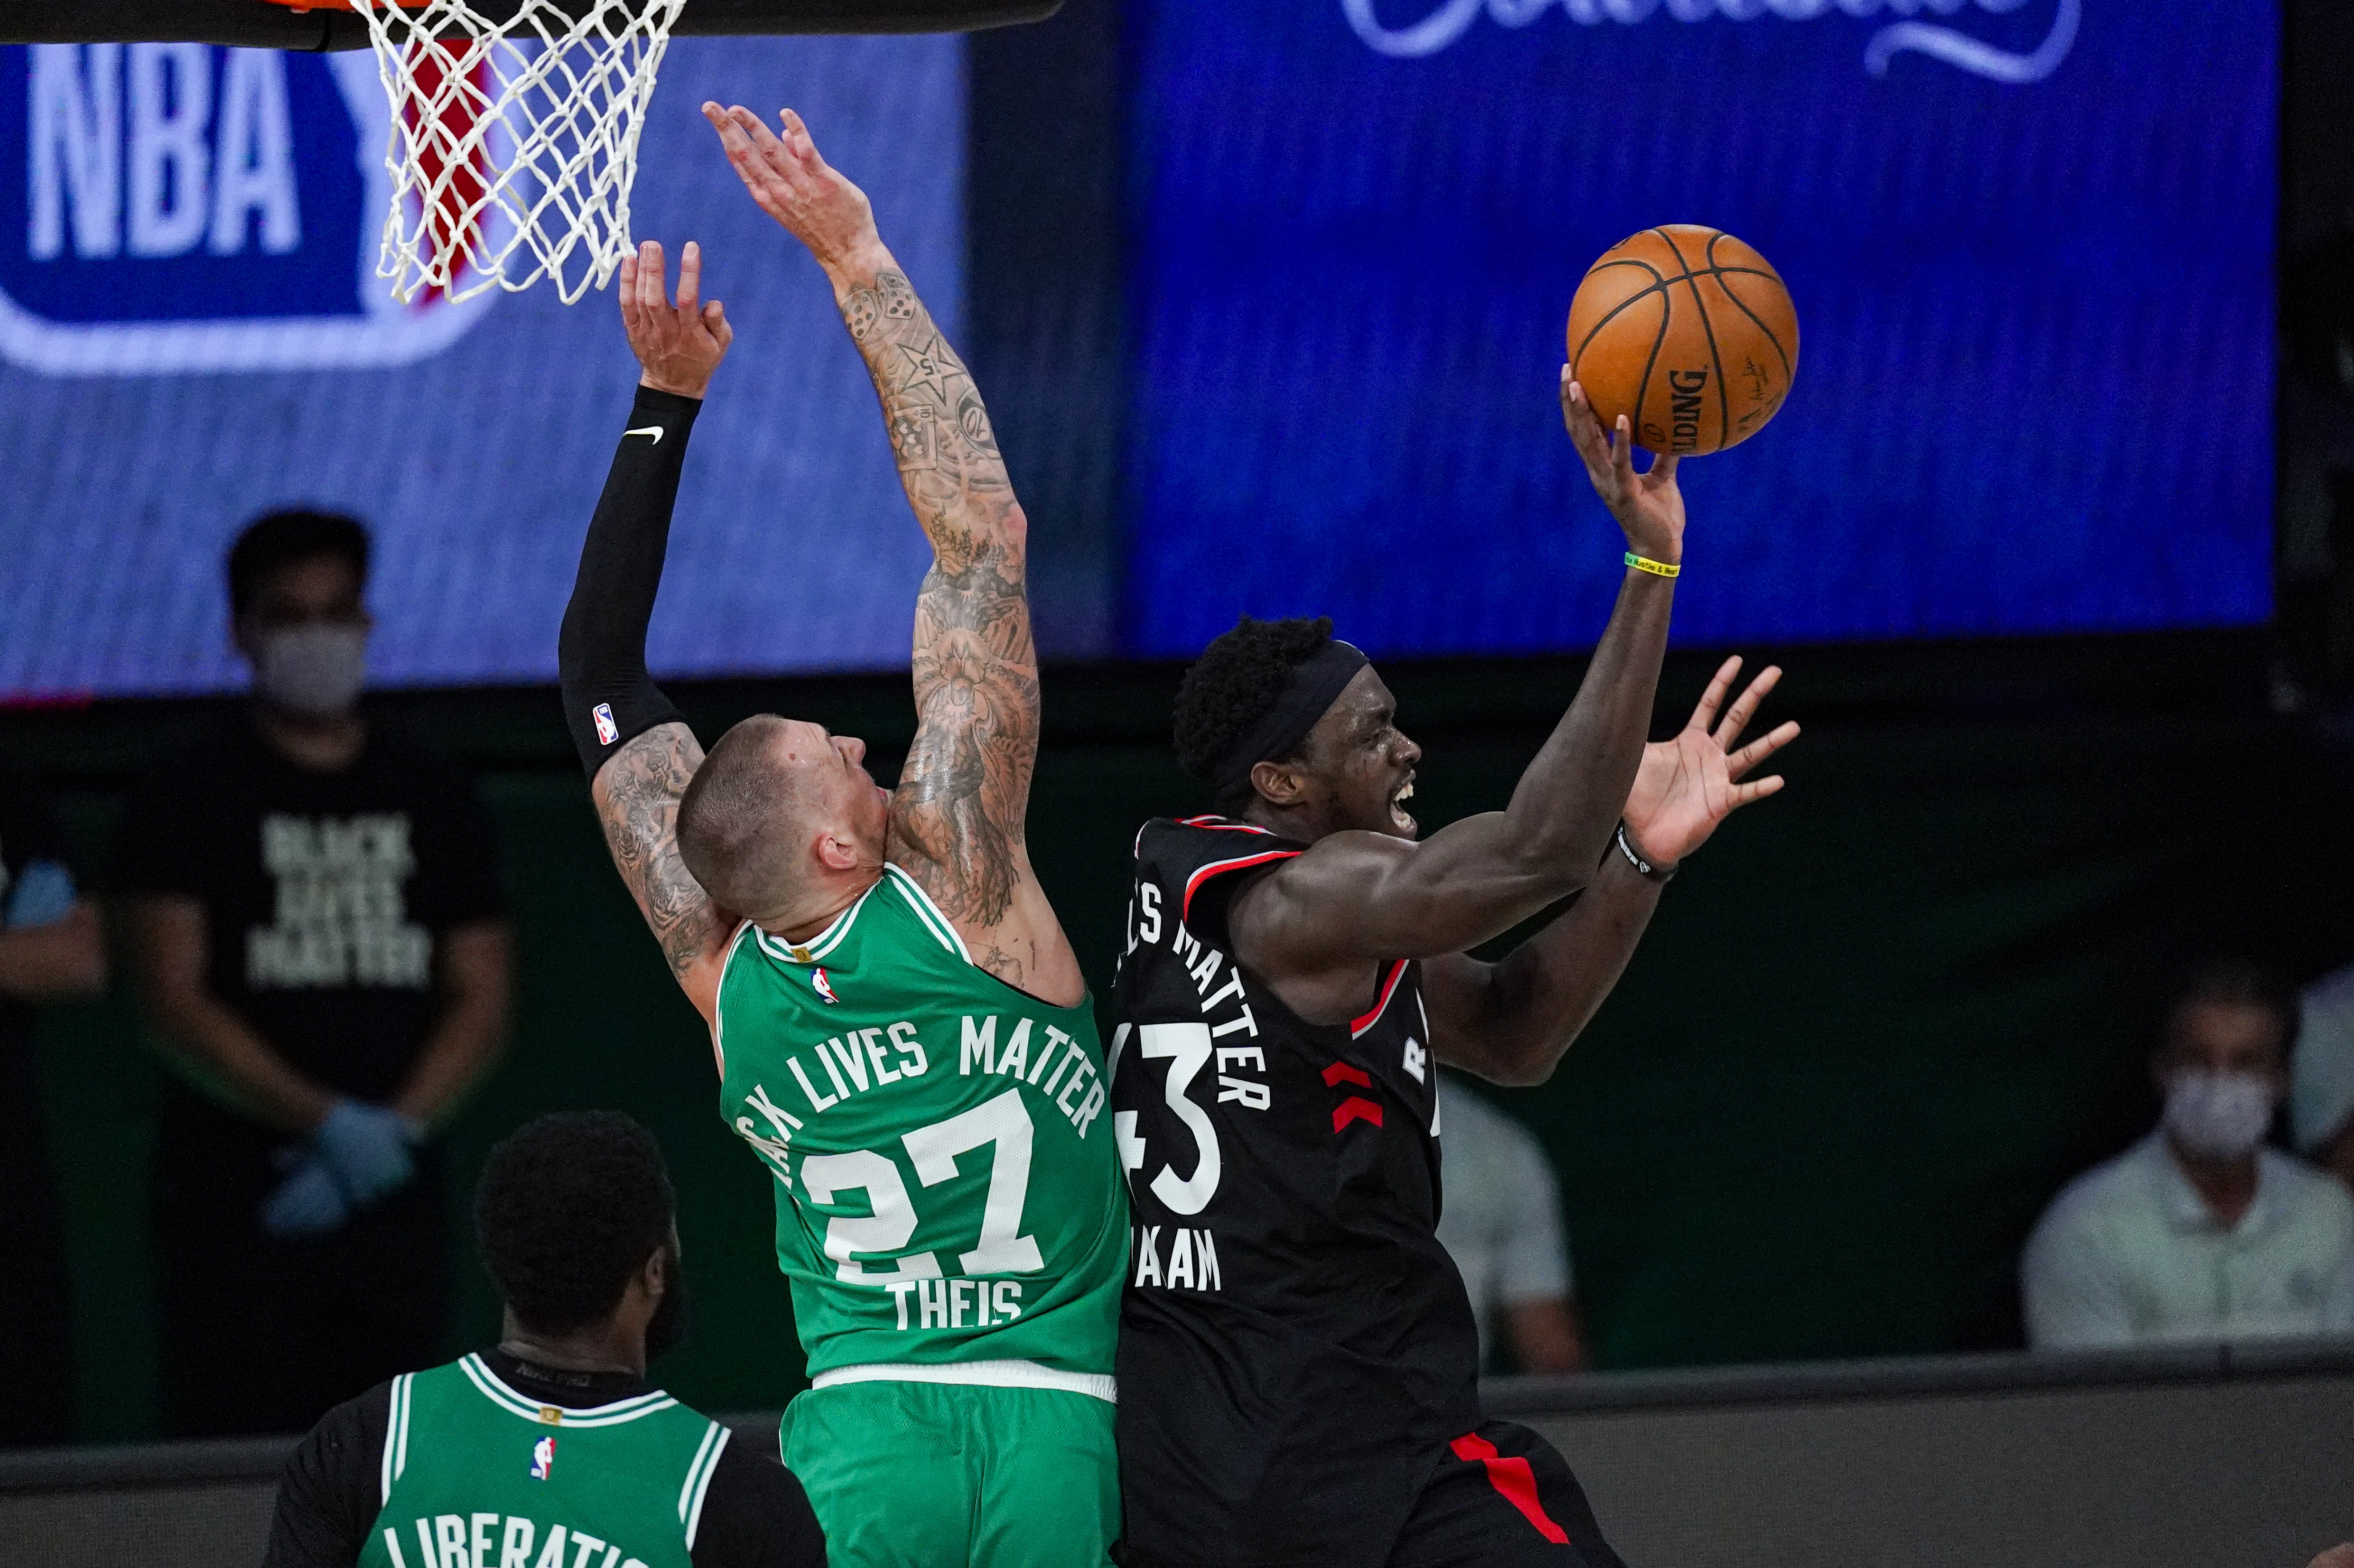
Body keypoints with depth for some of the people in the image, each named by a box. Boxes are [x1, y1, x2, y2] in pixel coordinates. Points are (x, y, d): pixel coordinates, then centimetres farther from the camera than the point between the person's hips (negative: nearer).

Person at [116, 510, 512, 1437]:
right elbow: (176, 1005, -6)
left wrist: (395, 1130, -8)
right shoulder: (191, 798, 2)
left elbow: (482, 1003, 10)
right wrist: (329, 1125, -17)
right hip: (234, 1201, -4)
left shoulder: (431, 799, 14)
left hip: (395, 1196, 4)